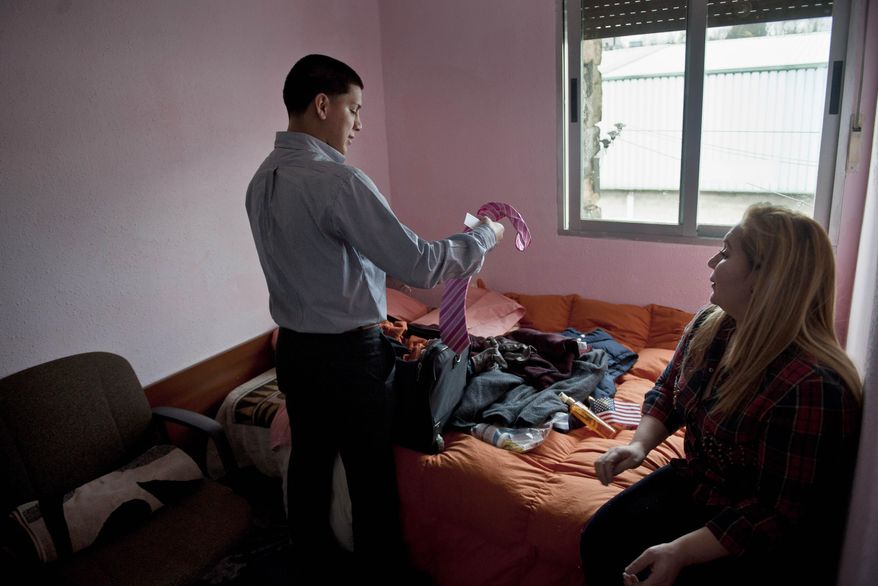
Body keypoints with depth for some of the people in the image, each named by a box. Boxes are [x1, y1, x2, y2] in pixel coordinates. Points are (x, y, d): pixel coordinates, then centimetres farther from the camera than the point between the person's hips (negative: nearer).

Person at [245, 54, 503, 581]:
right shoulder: (337, 180, -22)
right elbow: (419, 265, -23)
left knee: (309, 463, 21)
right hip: (347, 355, -8)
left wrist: (367, 213, 14)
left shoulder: (262, 180, 5)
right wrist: (487, 234, -9)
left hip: (293, 349, 9)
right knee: (372, 479, 8)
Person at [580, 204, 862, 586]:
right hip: (694, 482, 7)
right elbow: (667, 391, 10)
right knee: (599, 540, -6)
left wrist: (682, 552, -30)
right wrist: (640, 444, -8)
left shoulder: (810, 387, -31)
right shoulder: (708, 325, -6)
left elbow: (779, 513, -26)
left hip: (763, 541, -6)